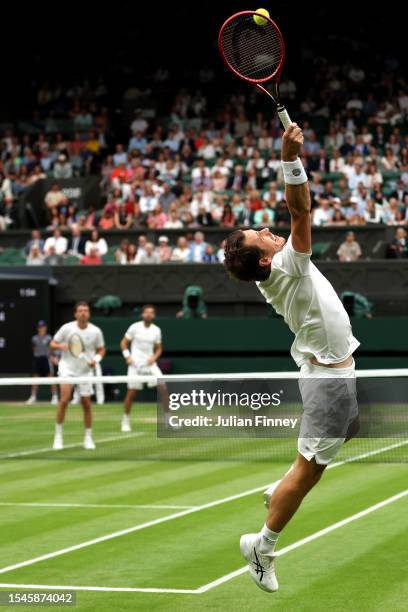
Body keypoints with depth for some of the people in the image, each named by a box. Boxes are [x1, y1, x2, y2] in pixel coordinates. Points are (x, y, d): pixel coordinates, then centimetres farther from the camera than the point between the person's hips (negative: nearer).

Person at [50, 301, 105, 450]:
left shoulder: (96, 331, -5)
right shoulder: (67, 328, -9)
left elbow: (101, 350, 7)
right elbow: (52, 343, 0)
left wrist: (96, 359, -13)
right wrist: (60, 346, -23)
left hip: (85, 370, 2)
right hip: (67, 367, -2)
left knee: (86, 404, 5)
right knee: (64, 399, -20)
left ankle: (88, 438, 20)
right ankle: (58, 435, -10)